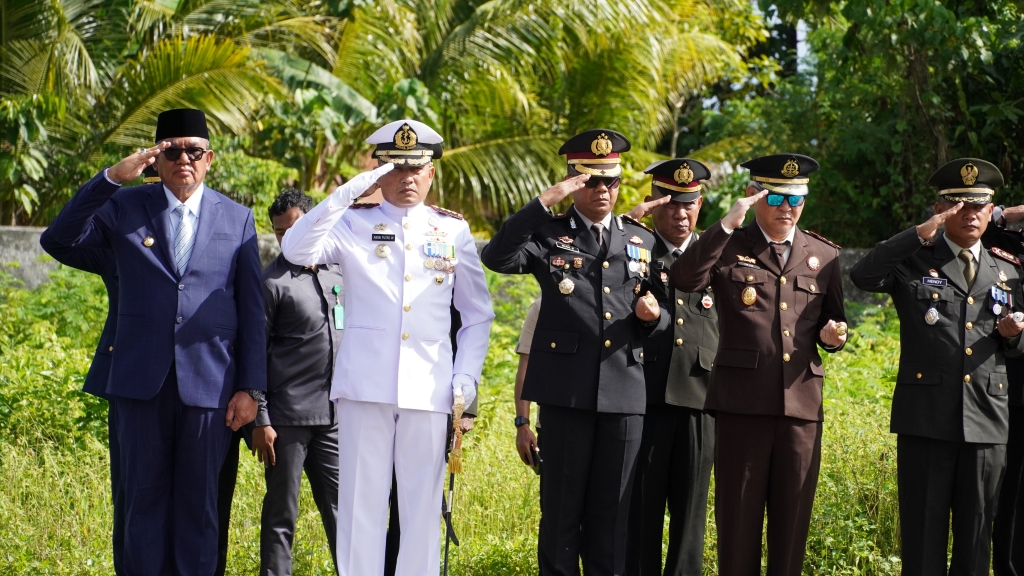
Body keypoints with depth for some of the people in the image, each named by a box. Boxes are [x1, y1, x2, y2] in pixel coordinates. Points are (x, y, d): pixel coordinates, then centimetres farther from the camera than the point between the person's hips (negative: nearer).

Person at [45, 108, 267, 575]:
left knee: (198, 503, 4)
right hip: (141, 380, 0)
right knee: (144, 498, 4)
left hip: (207, 382, 0)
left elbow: (252, 310, 7)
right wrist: (111, 177, -17)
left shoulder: (237, 219, 8)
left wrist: (251, 388, 2)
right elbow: (64, 237, -9)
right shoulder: (125, 208, 8)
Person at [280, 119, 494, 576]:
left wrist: (466, 378, 2)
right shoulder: (353, 224, 5)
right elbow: (296, 250, -13)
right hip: (364, 385, -1)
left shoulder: (453, 231, 11)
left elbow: (478, 314, 14)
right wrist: (349, 192, -15)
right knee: (361, 502, 1)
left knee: (423, 505, 4)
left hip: (428, 389, 1)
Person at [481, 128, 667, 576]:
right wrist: (546, 201, -20)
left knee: (612, 509, 7)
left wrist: (652, 315, -6)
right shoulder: (548, 234, 4)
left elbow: (654, 317, 19)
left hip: (625, 390, 3)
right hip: (566, 389, -3)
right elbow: (496, 258, -16)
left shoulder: (642, 240, 15)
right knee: (562, 505, 3)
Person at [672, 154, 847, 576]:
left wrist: (832, 336, -4)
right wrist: (727, 225, -19)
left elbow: (833, 321, 20)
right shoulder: (729, 248, 4)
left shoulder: (824, 255, 13)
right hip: (741, 400, -3)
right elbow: (683, 278, -15)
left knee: (792, 518, 6)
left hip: (801, 402, 3)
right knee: (738, 515, 2)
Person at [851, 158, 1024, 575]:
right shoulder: (914, 261, 4)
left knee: (976, 531, 7)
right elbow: (862, 276, -16)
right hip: (926, 416, -3)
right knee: (924, 529, 1)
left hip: (986, 416, 3)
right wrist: (921, 233, -19)